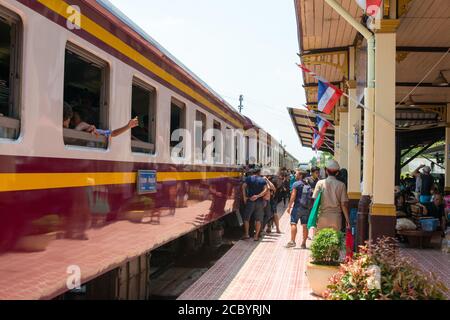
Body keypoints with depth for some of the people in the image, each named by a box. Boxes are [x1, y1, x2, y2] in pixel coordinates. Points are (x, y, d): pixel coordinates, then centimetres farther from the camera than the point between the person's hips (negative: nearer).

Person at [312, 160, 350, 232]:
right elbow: (344, 204, -3)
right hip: (336, 217, 0)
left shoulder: (320, 183, -1)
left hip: (323, 216, 0)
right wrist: (347, 219, 5)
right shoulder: (341, 185, -2)